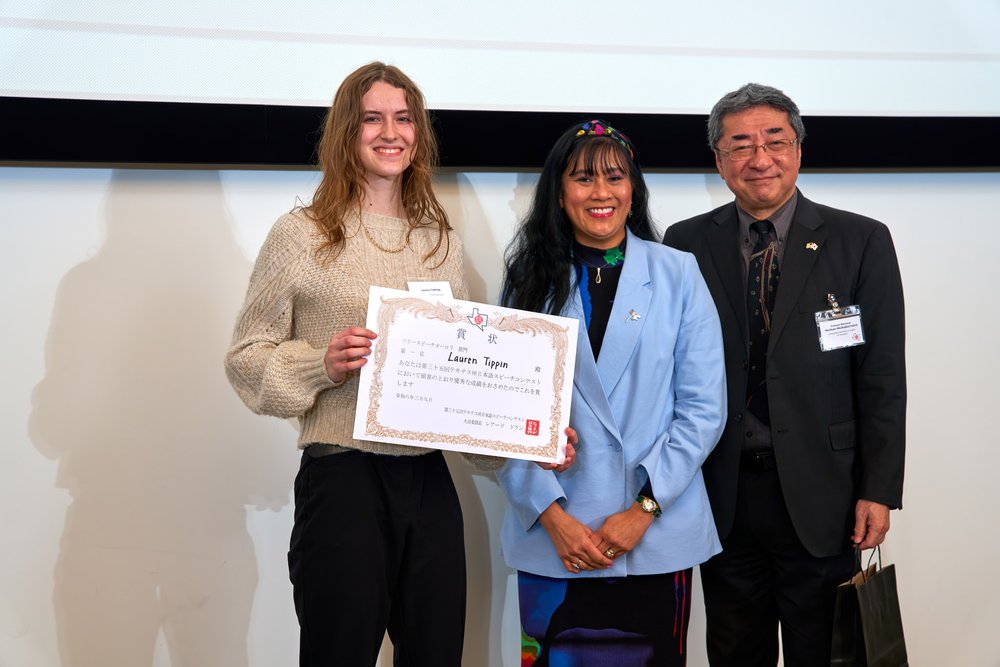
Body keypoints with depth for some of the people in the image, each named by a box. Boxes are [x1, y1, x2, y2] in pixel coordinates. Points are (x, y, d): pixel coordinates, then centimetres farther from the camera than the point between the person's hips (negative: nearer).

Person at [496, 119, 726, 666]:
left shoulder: (679, 275, 2)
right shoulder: (530, 281, 5)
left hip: (658, 540, 0)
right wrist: (552, 516, -10)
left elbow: (703, 409, -1)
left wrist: (643, 509, -10)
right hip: (551, 541, 1)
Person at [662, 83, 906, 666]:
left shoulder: (862, 242, -3)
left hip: (821, 498, -1)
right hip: (723, 493, 2)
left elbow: (883, 378, -3)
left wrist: (879, 491, -6)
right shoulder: (687, 244, 2)